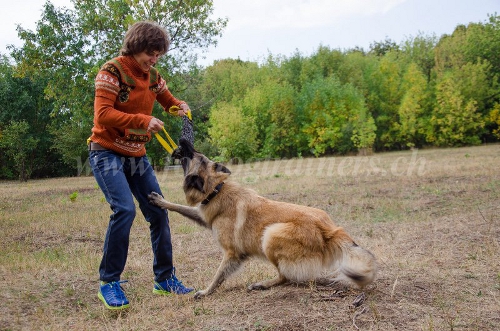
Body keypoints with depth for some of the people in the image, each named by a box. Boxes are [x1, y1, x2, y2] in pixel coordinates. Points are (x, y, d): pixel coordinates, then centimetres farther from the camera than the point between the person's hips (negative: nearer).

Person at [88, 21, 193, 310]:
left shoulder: (152, 75, 7)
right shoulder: (112, 71, -13)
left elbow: (168, 100, 20)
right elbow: (103, 113, -21)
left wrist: (180, 107, -4)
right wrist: (142, 120, -31)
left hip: (138, 156, 7)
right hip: (107, 153, -7)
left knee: (158, 212, 2)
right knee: (125, 210, -23)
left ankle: (164, 279, 14)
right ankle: (109, 283, -7)